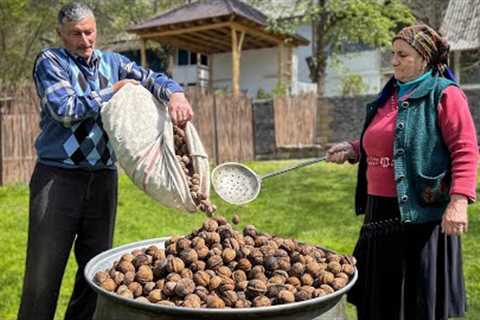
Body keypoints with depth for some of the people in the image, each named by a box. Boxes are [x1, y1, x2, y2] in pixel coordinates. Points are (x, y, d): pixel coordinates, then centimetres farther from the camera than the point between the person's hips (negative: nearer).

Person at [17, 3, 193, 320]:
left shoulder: (113, 62, 13)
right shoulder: (50, 61, 1)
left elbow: (152, 79, 3)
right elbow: (64, 109, -13)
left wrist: (176, 94, -19)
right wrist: (113, 91, -6)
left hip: (103, 177, 4)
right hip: (58, 176, -4)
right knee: (43, 272, -3)